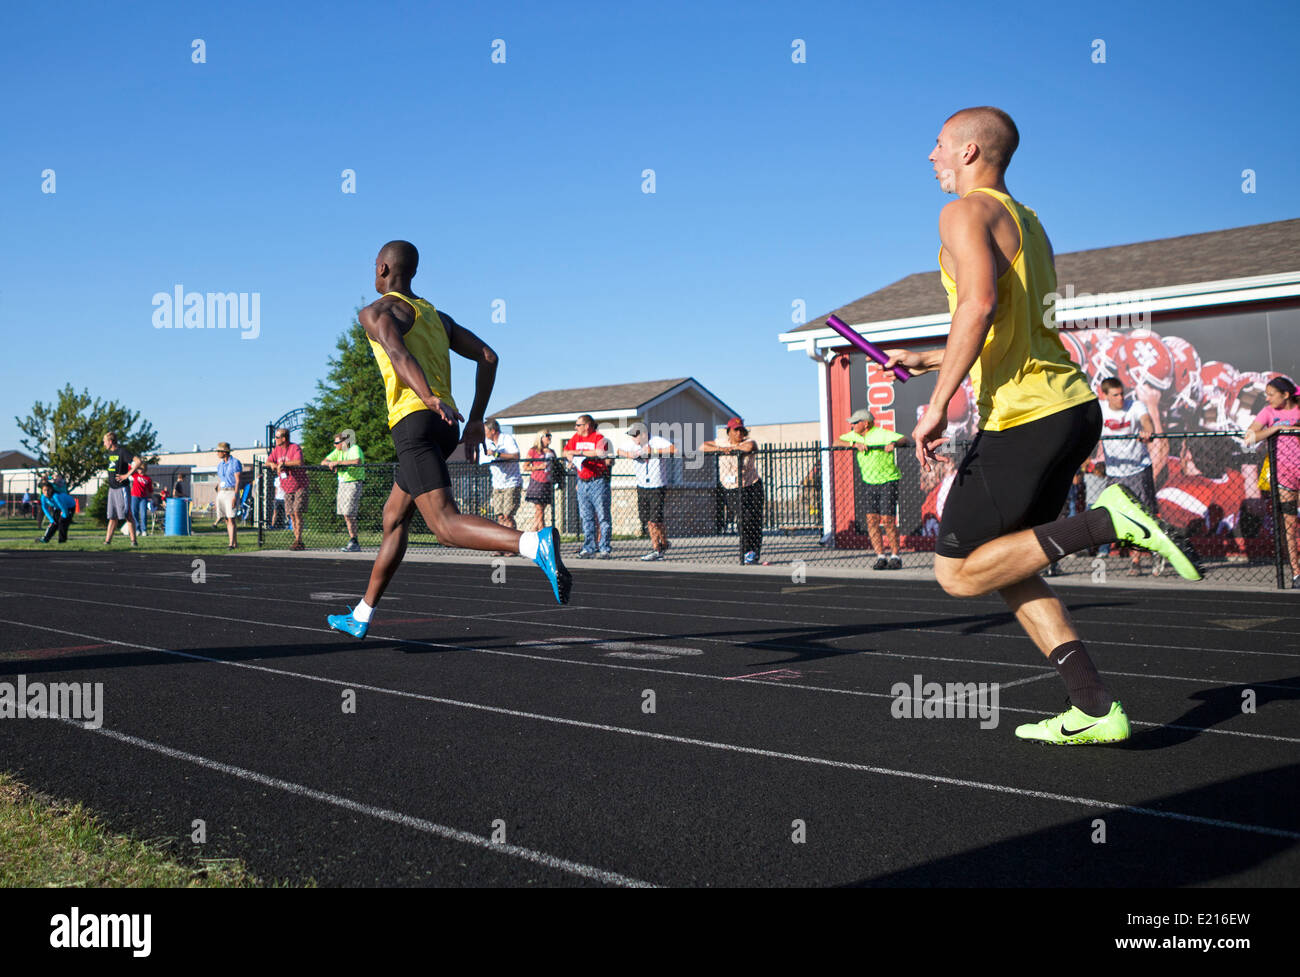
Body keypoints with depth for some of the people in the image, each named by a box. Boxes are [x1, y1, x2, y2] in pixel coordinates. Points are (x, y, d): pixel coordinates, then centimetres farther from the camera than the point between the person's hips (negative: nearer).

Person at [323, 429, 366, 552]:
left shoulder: (355, 449, -13)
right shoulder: (338, 451, 10)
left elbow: (357, 461, -33)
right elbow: (323, 462, 10)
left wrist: (338, 462, -30)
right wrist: (331, 464, -13)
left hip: (353, 483, -8)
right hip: (342, 483, 8)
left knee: (349, 513, -14)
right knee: (345, 514, 7)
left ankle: (354, 542, -8)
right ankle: (353, 541, 12)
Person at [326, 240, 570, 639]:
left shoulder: (375, 312, 3)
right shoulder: (436, 315, 25)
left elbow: (399, 354, -18)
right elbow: (488, 357, 16)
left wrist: (432, 400, -35)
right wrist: (476, 420, 14)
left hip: (415, 422, -8)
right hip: (446, 427, 9)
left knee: (447, 525, -19)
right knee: (394, 517, 20)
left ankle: (536, 544, -43)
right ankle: (361, 617, 30)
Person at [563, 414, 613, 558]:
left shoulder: (599, 438, -7)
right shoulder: (576, 437, 14)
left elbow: (599, 453, -23)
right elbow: (566, 451, 21)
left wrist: (579, 452, -14)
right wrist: (571, 457, -3)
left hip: (598, 481, -6)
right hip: (582, 481, 6)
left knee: (602, 515, -5)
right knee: (586, 516, 8)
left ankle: (605, 548, -1)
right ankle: (589, 547, 14)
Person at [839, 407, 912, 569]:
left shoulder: (882, 434, -14)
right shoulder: (854, 435, 5)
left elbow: (906, 440, -21)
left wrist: (894, 443, -43)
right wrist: (855, 444, -17)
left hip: (888, 481, -5)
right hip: (868, 483, 5)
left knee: (887, 520, -9)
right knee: (872, 520, -2)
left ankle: (895, 557, 3)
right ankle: (880, 557, 3)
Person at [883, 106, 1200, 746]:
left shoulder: (967, 211, -5)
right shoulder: (1027, 222, 23)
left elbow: (979, 303, -23)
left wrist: (938, 402, -21)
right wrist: (926, 360, 32)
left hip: (1023, 418, -9)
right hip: (1072, 406, 9)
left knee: (958, 572, 0)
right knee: (1005, 566, 15)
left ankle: (1106, 520, -11)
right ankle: (1095, 710, 10)